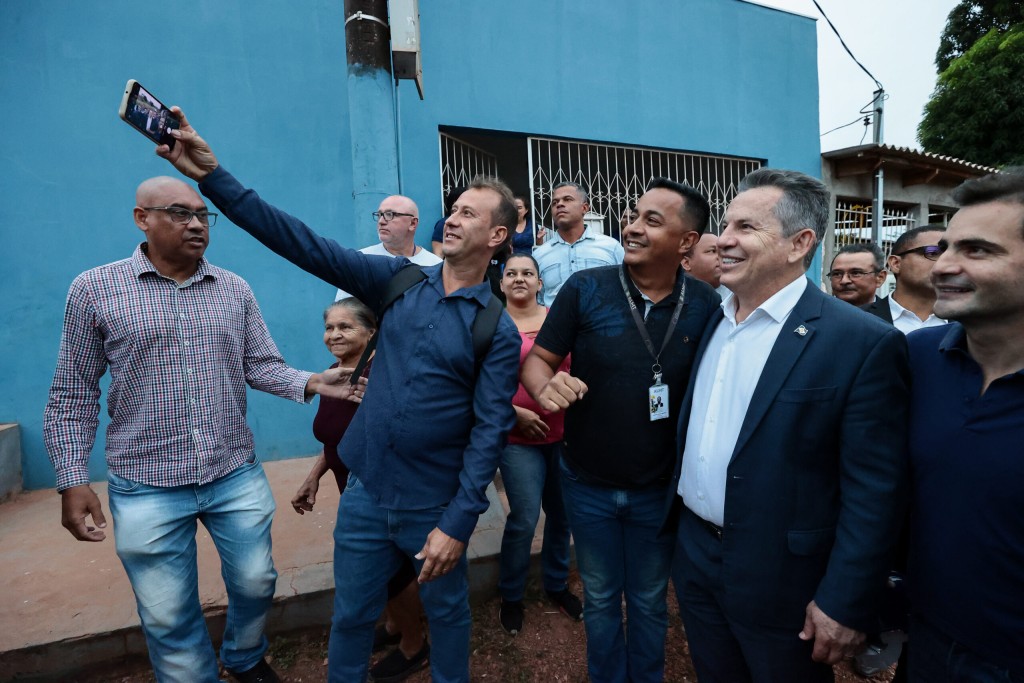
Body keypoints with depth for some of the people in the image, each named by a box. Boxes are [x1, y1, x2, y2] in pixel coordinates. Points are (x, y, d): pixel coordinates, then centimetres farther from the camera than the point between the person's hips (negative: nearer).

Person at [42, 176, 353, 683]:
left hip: (237, 476, 3)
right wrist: (72, 481, -5)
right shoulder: (93, 289, -4)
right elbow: (72, 395, -1)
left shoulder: (235, 289, 2)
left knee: (255, 584, 18)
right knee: (168, 617, 13)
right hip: (146, 488, -2)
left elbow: (261, 366, 2)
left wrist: (309, 382, -18)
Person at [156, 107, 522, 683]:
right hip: (366, 491, 3)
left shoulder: (498, 331, -11)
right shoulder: (400, 280, -1)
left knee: (447, 613, 20)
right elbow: (308, 246, -6)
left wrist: (458, 524, -16)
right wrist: (212, 175, -10)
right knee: (351, 617, 20)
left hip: (436, 506, -2)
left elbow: (491, 431, -13)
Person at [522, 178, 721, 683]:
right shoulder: (585, 288, -13)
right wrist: (546, 389, -30)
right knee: (600, 599, 22)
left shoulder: (706, 305, -10)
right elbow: (537, 358, -8)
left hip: (661, 489, 1)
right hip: (587, 484, 0)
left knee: (649, 603, 24)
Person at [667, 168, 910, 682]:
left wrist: (845, 603, -14)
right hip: (694, 557, 6)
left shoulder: (864, 343, -18)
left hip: (781, 580, -5)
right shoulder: (709, 321, 2)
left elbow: (874, 492, -16)